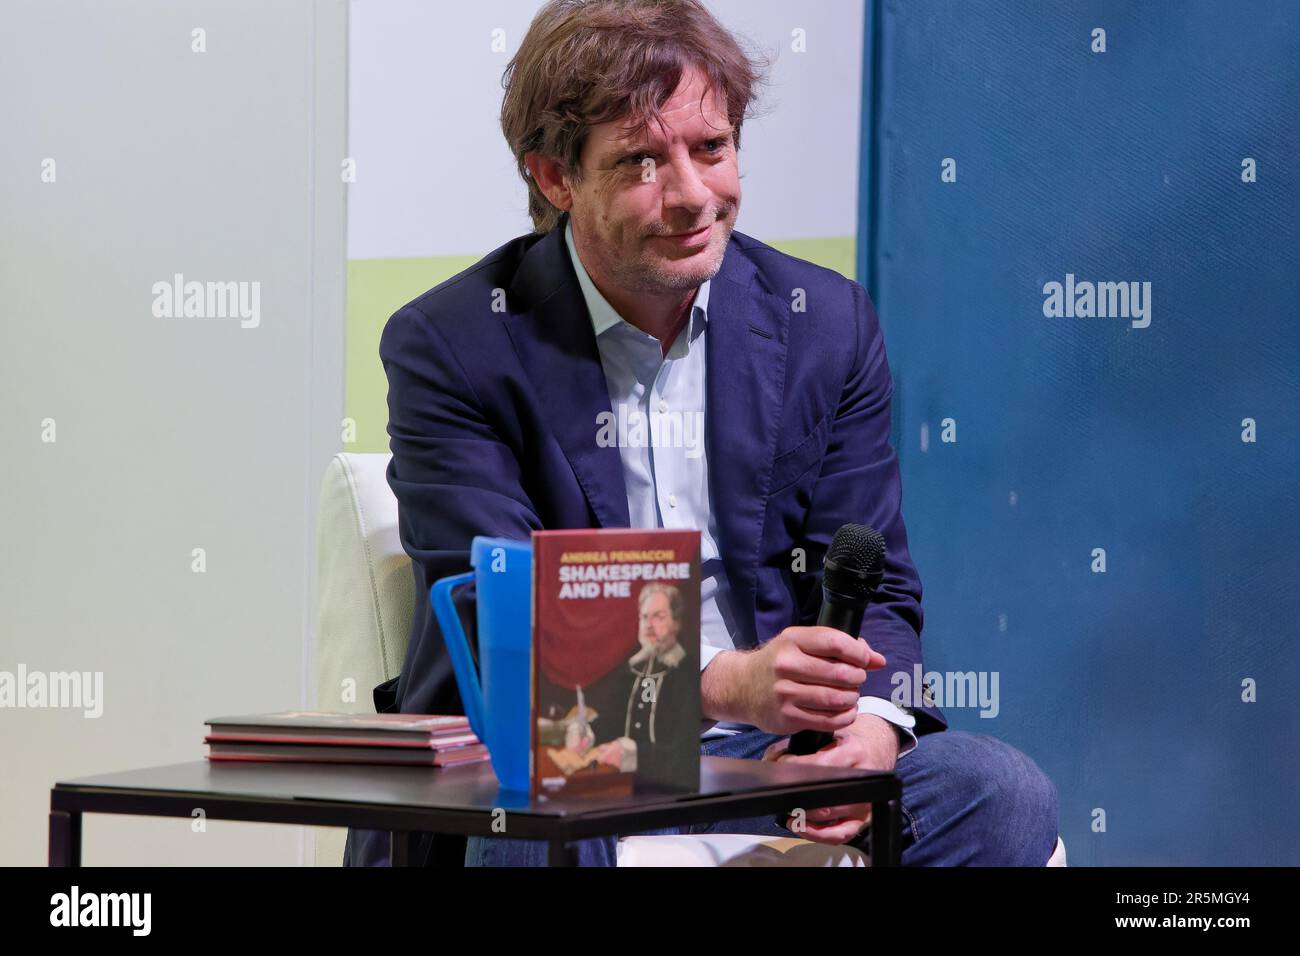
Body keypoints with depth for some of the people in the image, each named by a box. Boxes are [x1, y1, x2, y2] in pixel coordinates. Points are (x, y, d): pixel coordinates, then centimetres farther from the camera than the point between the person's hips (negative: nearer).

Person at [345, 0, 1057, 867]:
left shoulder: (829, 325, 5)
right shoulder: (450, 347, -7)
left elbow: (875, 586, 6)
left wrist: (870, 725, -19)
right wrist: (724, 683, -32)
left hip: (769, 756, 4)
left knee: (1005, 795, -20)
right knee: (523, 829, -39)